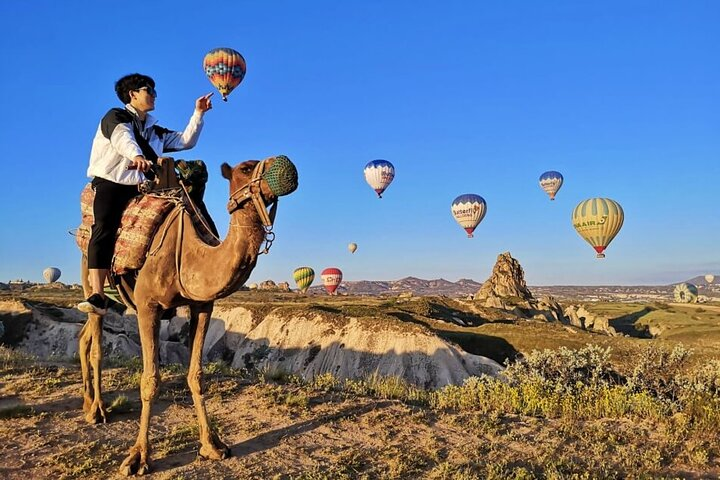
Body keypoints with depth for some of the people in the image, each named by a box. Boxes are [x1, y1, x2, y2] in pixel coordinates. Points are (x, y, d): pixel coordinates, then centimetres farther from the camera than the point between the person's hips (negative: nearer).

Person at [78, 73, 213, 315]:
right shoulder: (115, 117, 7)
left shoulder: (155, 131, 26)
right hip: (110, 184, -6)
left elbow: (185, 141, 24)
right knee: (104, 230, -26)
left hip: (139, 188, 6)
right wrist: (137, 155, -37)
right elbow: (122, 138, -16)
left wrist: (198, 113, 18)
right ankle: (98, 296, -34)